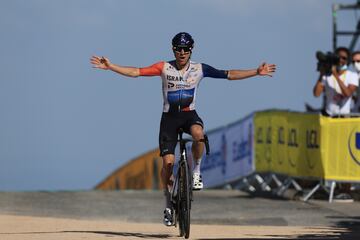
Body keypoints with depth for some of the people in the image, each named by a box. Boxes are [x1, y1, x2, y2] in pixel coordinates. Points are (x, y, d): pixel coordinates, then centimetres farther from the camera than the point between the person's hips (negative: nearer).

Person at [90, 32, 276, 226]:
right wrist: (110, 66, -18)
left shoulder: (199, 69, -2)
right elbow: (136, 72, -9)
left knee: (198, 133, -37)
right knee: (168, 161, -10)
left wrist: (257, 72, -5)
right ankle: (168, 204, 9)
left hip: (189, 114, 0)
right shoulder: (164, 68, -6)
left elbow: (229, 75, 0)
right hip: (169, 117, 0)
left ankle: (196, 170, -11)